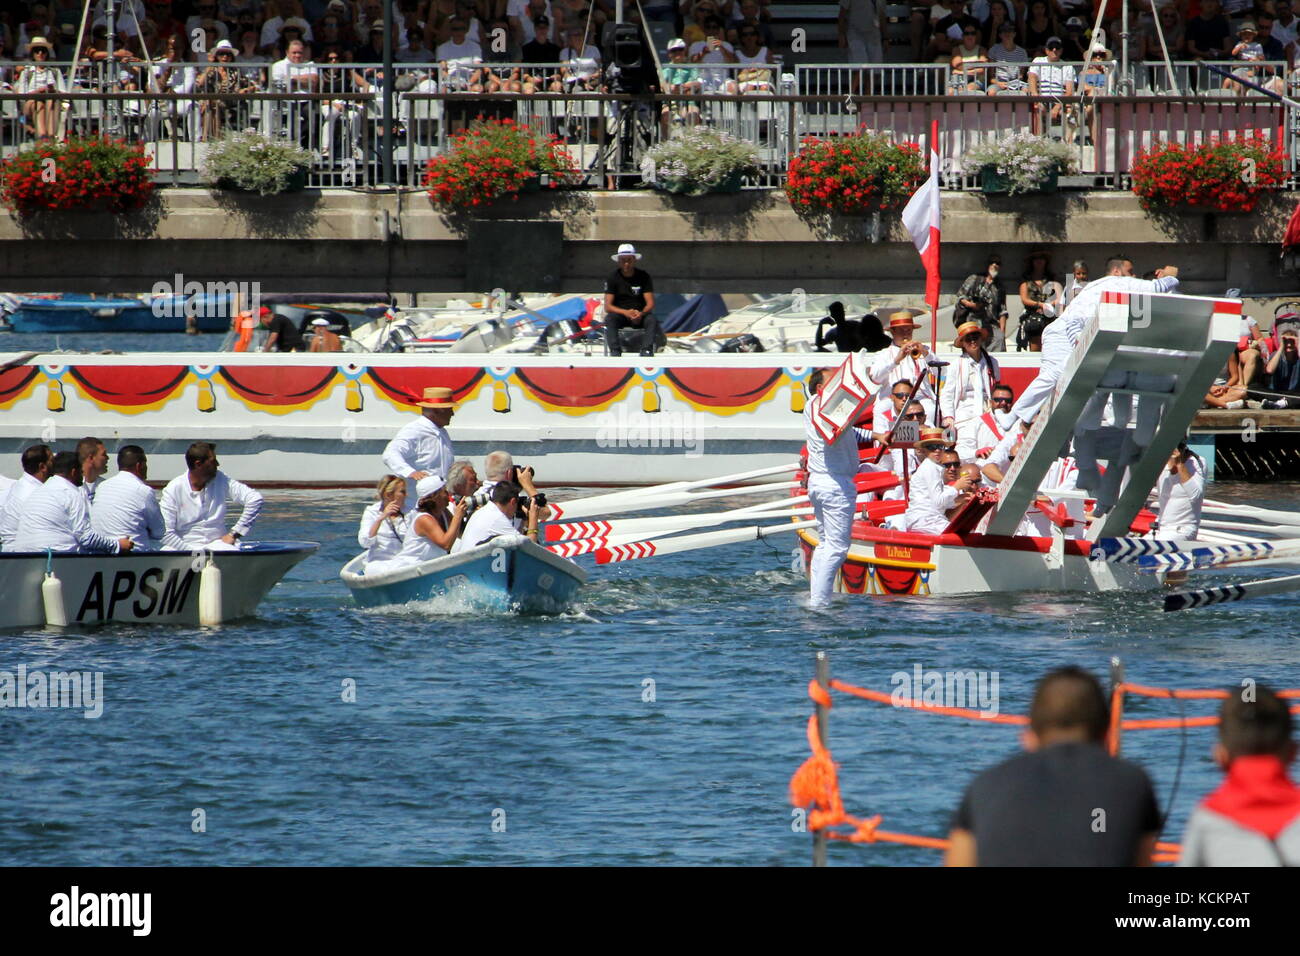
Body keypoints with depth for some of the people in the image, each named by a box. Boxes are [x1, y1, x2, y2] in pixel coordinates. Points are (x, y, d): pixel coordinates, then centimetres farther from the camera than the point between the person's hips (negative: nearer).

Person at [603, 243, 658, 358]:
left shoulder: (644, 277, 0)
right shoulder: (613, 278, -2)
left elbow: (650, 303, -5)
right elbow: (608, 306, -8)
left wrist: (641, 313, -28)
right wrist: (626, 313, -26)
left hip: (640, 315, 0)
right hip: (619, 314, 0)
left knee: (652, 320, -32)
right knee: (609, 319, -33)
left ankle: (646, 350, -43)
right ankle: (615, 351, -43)